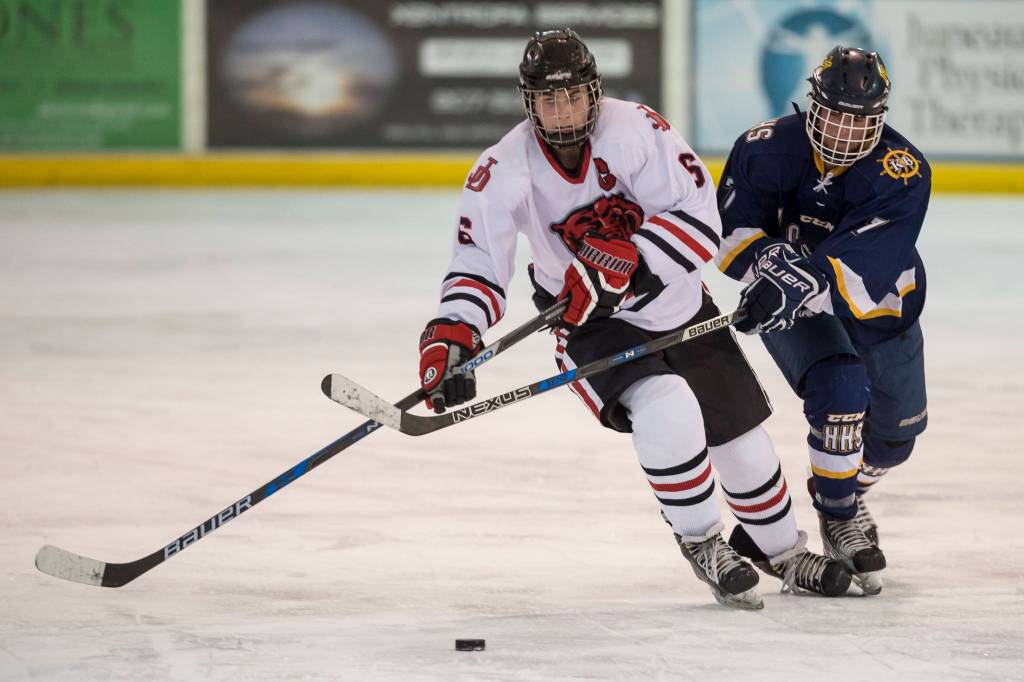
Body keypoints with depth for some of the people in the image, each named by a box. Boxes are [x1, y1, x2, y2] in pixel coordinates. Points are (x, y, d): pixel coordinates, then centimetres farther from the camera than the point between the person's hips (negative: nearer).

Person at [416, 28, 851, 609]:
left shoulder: (636, 130, -22)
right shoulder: (504, 172, -19)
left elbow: (700, 218, -27)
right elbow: (478, 266, -17)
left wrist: (623, 264, -38)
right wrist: (451, 336, -35)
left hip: (681, 308, 2)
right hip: (593, 325, -2)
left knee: (743, 443, 11)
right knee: (667, 410, -30)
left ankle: (785, 552, 38)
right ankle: (701, 541, -6)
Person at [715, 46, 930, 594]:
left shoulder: (902, 172, -26)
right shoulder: (770, 148, -20)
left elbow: (862, 260, -39)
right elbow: (731, 225, -15)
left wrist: (804, 286, -54)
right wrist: (766, 261, -36)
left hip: (877, 307, 2)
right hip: (789, 303, -2)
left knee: (897, 428, 15)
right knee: (840, 391, -26)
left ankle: (847, 487, 48)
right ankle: (838, 518, -6)